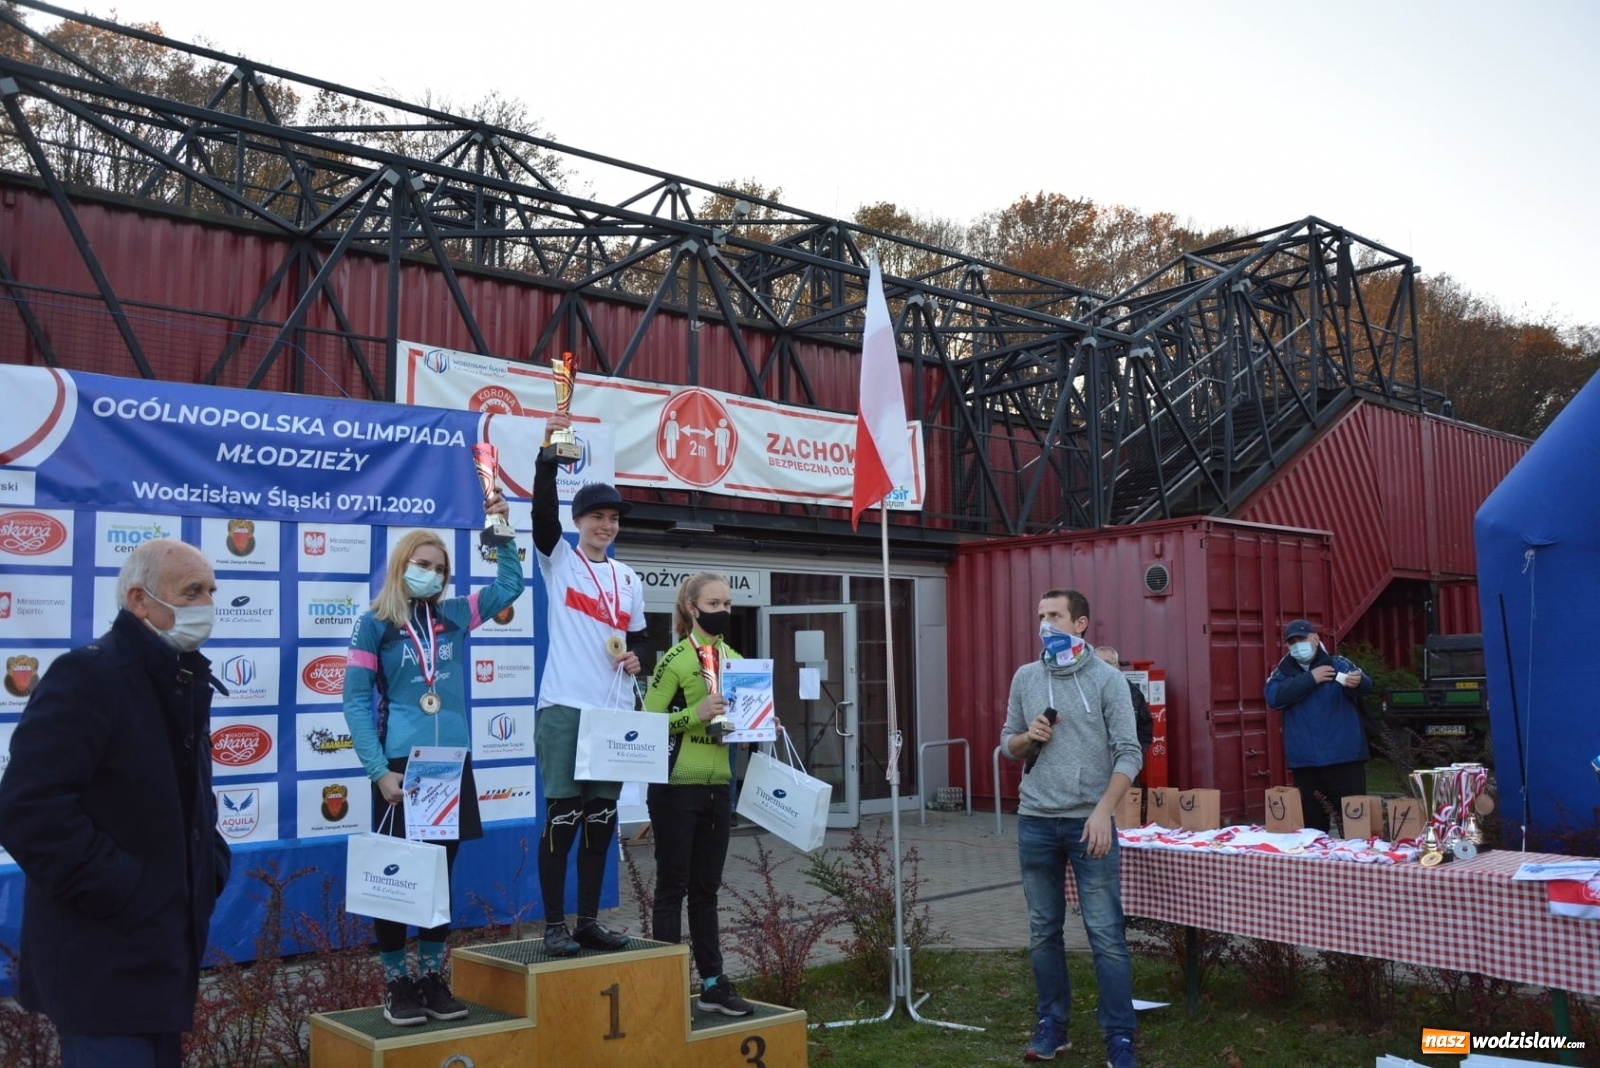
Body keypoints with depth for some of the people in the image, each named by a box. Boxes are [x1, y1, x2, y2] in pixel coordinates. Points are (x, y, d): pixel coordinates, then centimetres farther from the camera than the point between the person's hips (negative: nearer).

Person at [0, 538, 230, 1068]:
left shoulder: (185, 681, 11)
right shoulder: (86, 676, -17)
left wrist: (212, 866, 9)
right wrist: (115, 892, -22)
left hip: (165, 943, 9)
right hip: (106, 956, -9)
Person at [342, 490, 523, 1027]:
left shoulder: (454, 616, 9)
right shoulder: (374, 625, -2)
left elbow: (510, 584, 17)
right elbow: (356, 703, -5)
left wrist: (500, 529, 7)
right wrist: (380, 771, -12)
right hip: (401, 768, -4)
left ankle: (433, 979, 21)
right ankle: (397, 984, 15)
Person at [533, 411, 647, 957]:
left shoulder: (629, 580, 15)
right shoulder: (558, 560, 2)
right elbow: (543, 511, -15)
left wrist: (635, 658, -1)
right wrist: (550, 451, -23)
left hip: (613, 713, 5)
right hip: (564, 709, -5)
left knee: (601, 820, 8)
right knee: (562, 818, -4)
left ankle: (589, 922, 17)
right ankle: (555, 925, 6)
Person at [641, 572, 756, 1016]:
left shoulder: (735, 660, 11)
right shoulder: (676, 660, -9)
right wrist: (696, 713, -23)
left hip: (717, 786, 6)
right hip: (677, 787, -6)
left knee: (706, 889, 13)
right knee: (673, 887, 3)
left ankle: (712, 984, 19)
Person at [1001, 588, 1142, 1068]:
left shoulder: (1107, 678, -5)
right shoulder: (1024, 678, 7)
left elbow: (1129, 752, -8)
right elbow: (1007, 743, 15)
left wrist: (1103, 812, -17)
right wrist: (1028, 737, -7)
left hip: (1089, 821, -4)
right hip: (1035, 822, 4)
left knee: (1106, 934, -2)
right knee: (1043, 932, 11)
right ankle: (1052, 1026, 23)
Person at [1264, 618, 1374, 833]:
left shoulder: (1338, 664, 5)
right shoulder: (1283, 673, 10)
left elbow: (1367, 685, -14)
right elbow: (1274, 697, -10)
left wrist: (1356, 682, -38)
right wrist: (1310, 679, -10)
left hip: (1344, 759, -2)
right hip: (1305, 763, 2)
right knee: (1312, 824, 8)